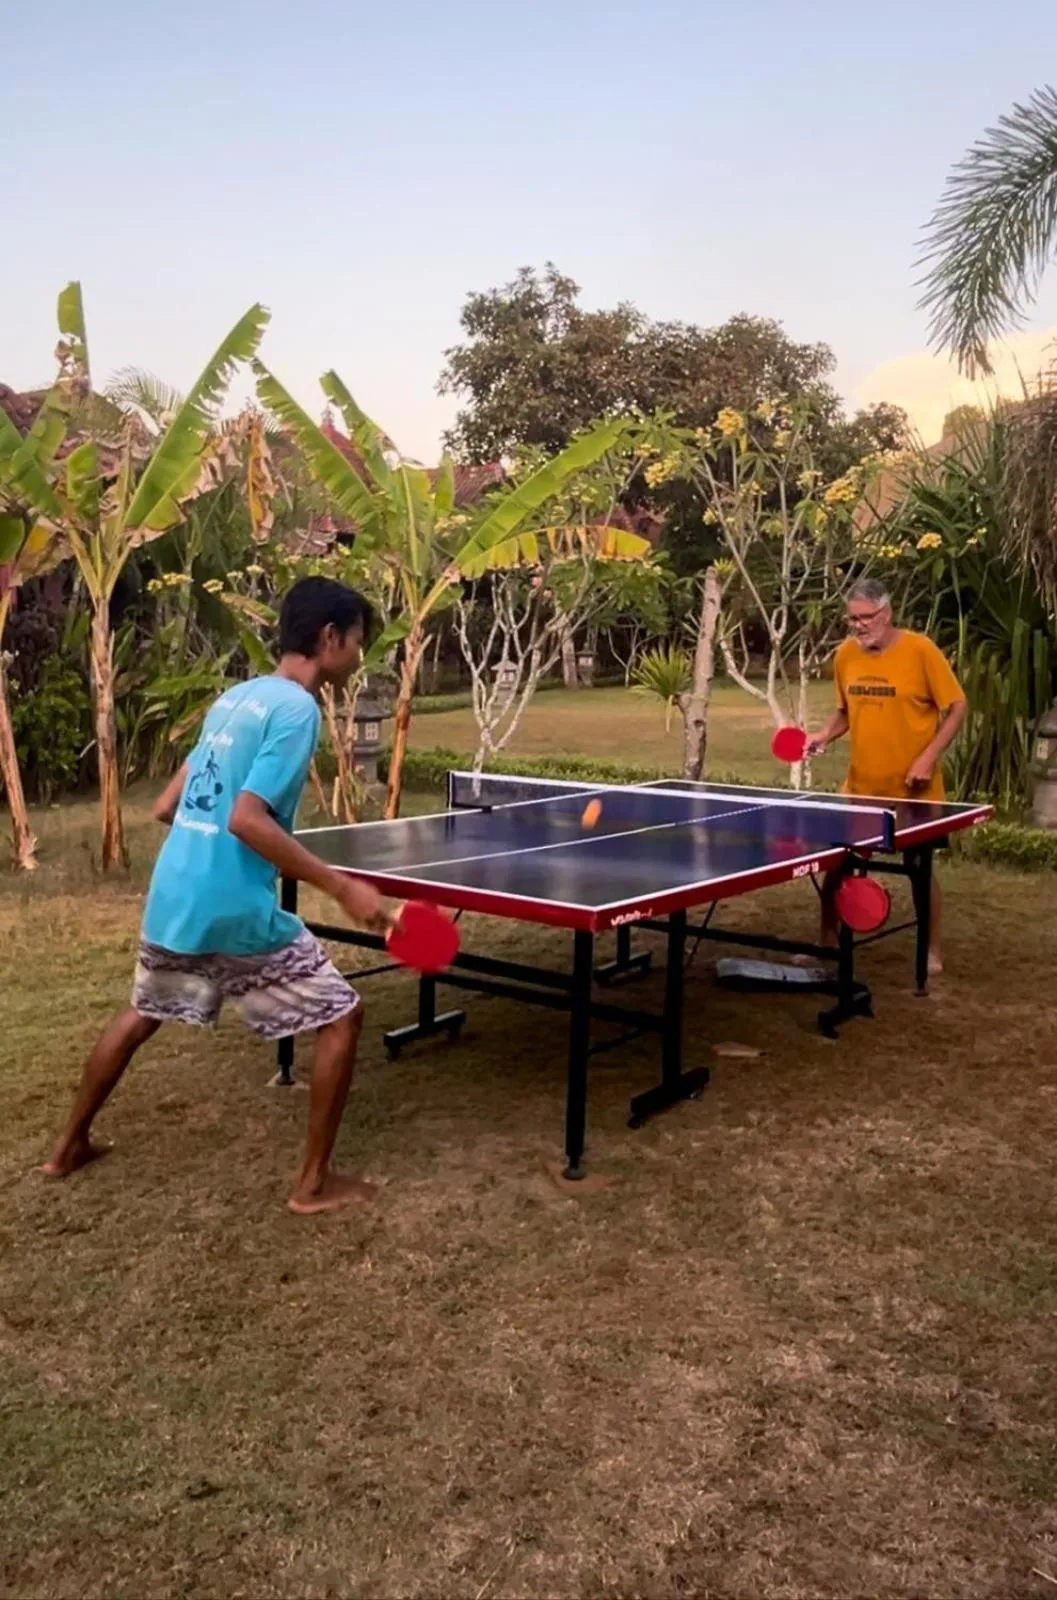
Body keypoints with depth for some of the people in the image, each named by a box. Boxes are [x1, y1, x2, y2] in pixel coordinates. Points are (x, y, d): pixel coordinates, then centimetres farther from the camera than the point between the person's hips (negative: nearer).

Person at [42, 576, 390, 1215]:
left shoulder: (234, 698, 13)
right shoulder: (296, 708, -13)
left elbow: (167, 808, 16)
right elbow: (248, 819, -23)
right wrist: (342, 886, -23)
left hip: (171, 898, 9)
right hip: (235, 910, -8)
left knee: (140, 1016, 30)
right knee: (342, 1018, 4)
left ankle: (70, 1145, 44)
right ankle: (314, 1182, 9)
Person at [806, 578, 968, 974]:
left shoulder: (920, 650, -13)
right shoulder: (845, 655, 1)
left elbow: (957, 707, -9)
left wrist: (928, 757, -17)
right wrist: (825, 736, -5)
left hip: (912, 786, -4)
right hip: (861, 783, 4)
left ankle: (932, 951, 23)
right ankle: (828, 942, 24)